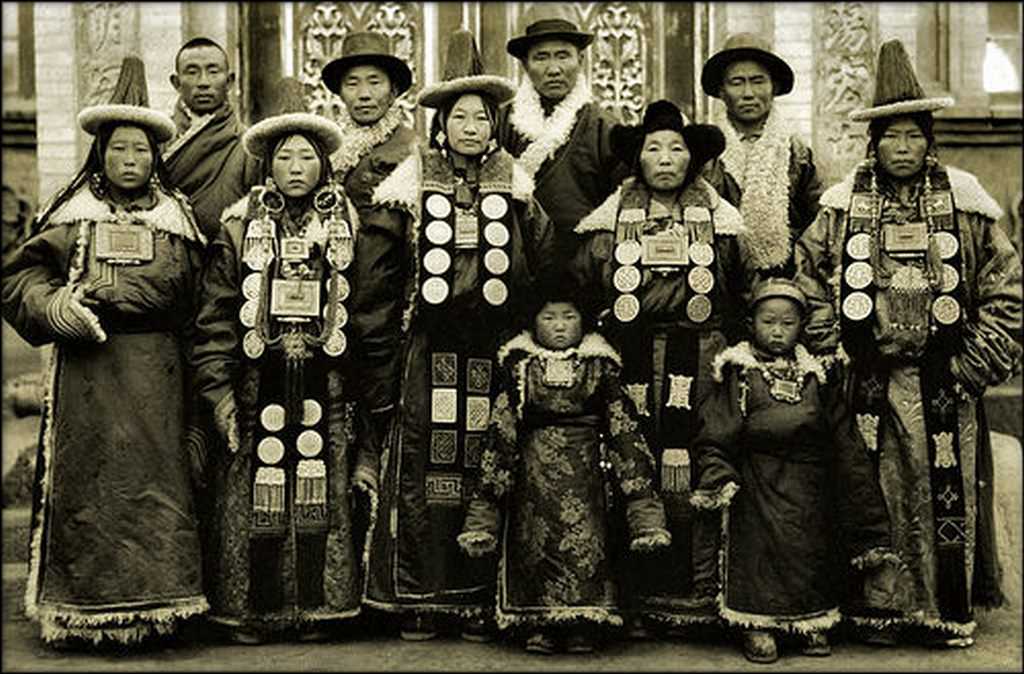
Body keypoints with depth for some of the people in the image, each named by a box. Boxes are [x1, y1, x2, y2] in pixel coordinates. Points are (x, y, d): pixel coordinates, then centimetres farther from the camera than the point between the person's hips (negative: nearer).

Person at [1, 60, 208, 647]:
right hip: (87, 371, 0)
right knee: (85, 482, -2)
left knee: (154, 479, -3)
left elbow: (187, 296, 5)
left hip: (156, 372, 1)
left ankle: (151, 607, 5)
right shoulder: (72, 215, 11)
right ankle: (81, 612, 7)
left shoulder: (176, 218, 13)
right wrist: (56, 307, -11)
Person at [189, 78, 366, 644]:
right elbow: (215, 318, 1)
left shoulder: (347, 228, 7)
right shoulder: (239, 228, 4)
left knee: (321, 493, 3)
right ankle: (249, 611, 11)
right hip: (256, 382, -1)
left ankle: (318, 608, 14)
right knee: (253, 496, 0)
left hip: (324, 385, 1)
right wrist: (218, 392, -6)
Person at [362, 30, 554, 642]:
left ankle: (480, 600, 11)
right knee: (422, 464, -1)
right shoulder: (414, 178, 8)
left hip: (493, 345, 1)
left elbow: (542, 264, 8)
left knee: (485, 465, 3)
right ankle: (418, 599, 8)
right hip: (429, 345, 0)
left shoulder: (514, 180, 10)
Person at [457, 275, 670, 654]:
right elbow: (501, 431, 6)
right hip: (534, 470, 1)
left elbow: (623, 430, 4)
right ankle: (539, 627, 9)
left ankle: (582, 627, 3)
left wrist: (642, 497, -3)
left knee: (584, 540, -7)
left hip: (584, 470, -1)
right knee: (534, 541, -1)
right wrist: (485, 507, 1)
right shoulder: (520, 367, 6)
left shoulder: (599, 367, 5)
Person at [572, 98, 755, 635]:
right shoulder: (609, 222, 9)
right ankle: (635, 603, 7)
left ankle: (699, 599, 5)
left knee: (696, 480, -4)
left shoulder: (721, 222, 11)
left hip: (700, 369, 0)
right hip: (628, 366, 0)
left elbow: (746, 299, 15)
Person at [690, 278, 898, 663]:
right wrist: (716, 477, -24)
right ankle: (758, 626, 9)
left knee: (814, 550, 6)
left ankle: (813, 624, 21)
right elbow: (714, 435, -6)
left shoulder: (818, 376, 8)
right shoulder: (738, 375, 0)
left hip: (811, 490, 3)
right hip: (757, 487, -3)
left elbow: (845, 445, 8)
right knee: (757, 549, -4)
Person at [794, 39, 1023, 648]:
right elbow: (808, 278, 10)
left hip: (944, 383, 0)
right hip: (869, 381, 1)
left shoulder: (965, 204, 4)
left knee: (947, 494, 3)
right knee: (875, 494, 4)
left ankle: (951, 613, 14)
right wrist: (834, 351, 2)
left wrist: (975, 362, -1)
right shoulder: (843, 207, 5)